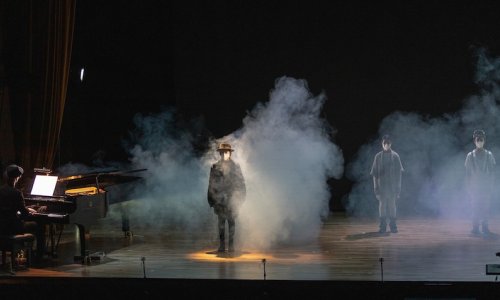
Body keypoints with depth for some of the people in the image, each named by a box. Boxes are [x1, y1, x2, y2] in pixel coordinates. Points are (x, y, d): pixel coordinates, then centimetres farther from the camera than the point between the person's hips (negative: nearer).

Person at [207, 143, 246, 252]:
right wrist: (211, 199, 6)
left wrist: (240, 197, 0)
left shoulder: (235, 166, 6)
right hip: (219, 199, 1)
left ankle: (231, 245, 4)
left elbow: (240, 182, 7)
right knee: (221, 222, 3)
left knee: (231, 222, 0)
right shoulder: (215, 167, 8)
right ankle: (221, 245, 6)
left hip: (231, 199, -1)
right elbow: (211, 184, 10)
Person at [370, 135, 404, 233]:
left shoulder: (395, 156, 3)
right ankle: (382, 226, 5)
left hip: (392, 185, 0)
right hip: (381, 185, 0)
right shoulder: (378, 156, 4)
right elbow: (374, 173, 5)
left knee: (392, 205, 1)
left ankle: (393, 225, 8)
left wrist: (398, 186, -1)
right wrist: (376, 186, -1)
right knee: (382, 205, 1)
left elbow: (399, 172, 4)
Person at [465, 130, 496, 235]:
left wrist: (491, 185, -1)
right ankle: (475, 227, 2)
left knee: (486, 207, -1)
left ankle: (485, 227, 4)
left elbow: (492, 171, 5)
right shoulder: (470, 156, 6)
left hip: (486, 186, 0)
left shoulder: (489, 155, 6)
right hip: (474, 186, 0)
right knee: (475, 207, -2)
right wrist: (468, 186, 1)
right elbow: (467, 173, 6)